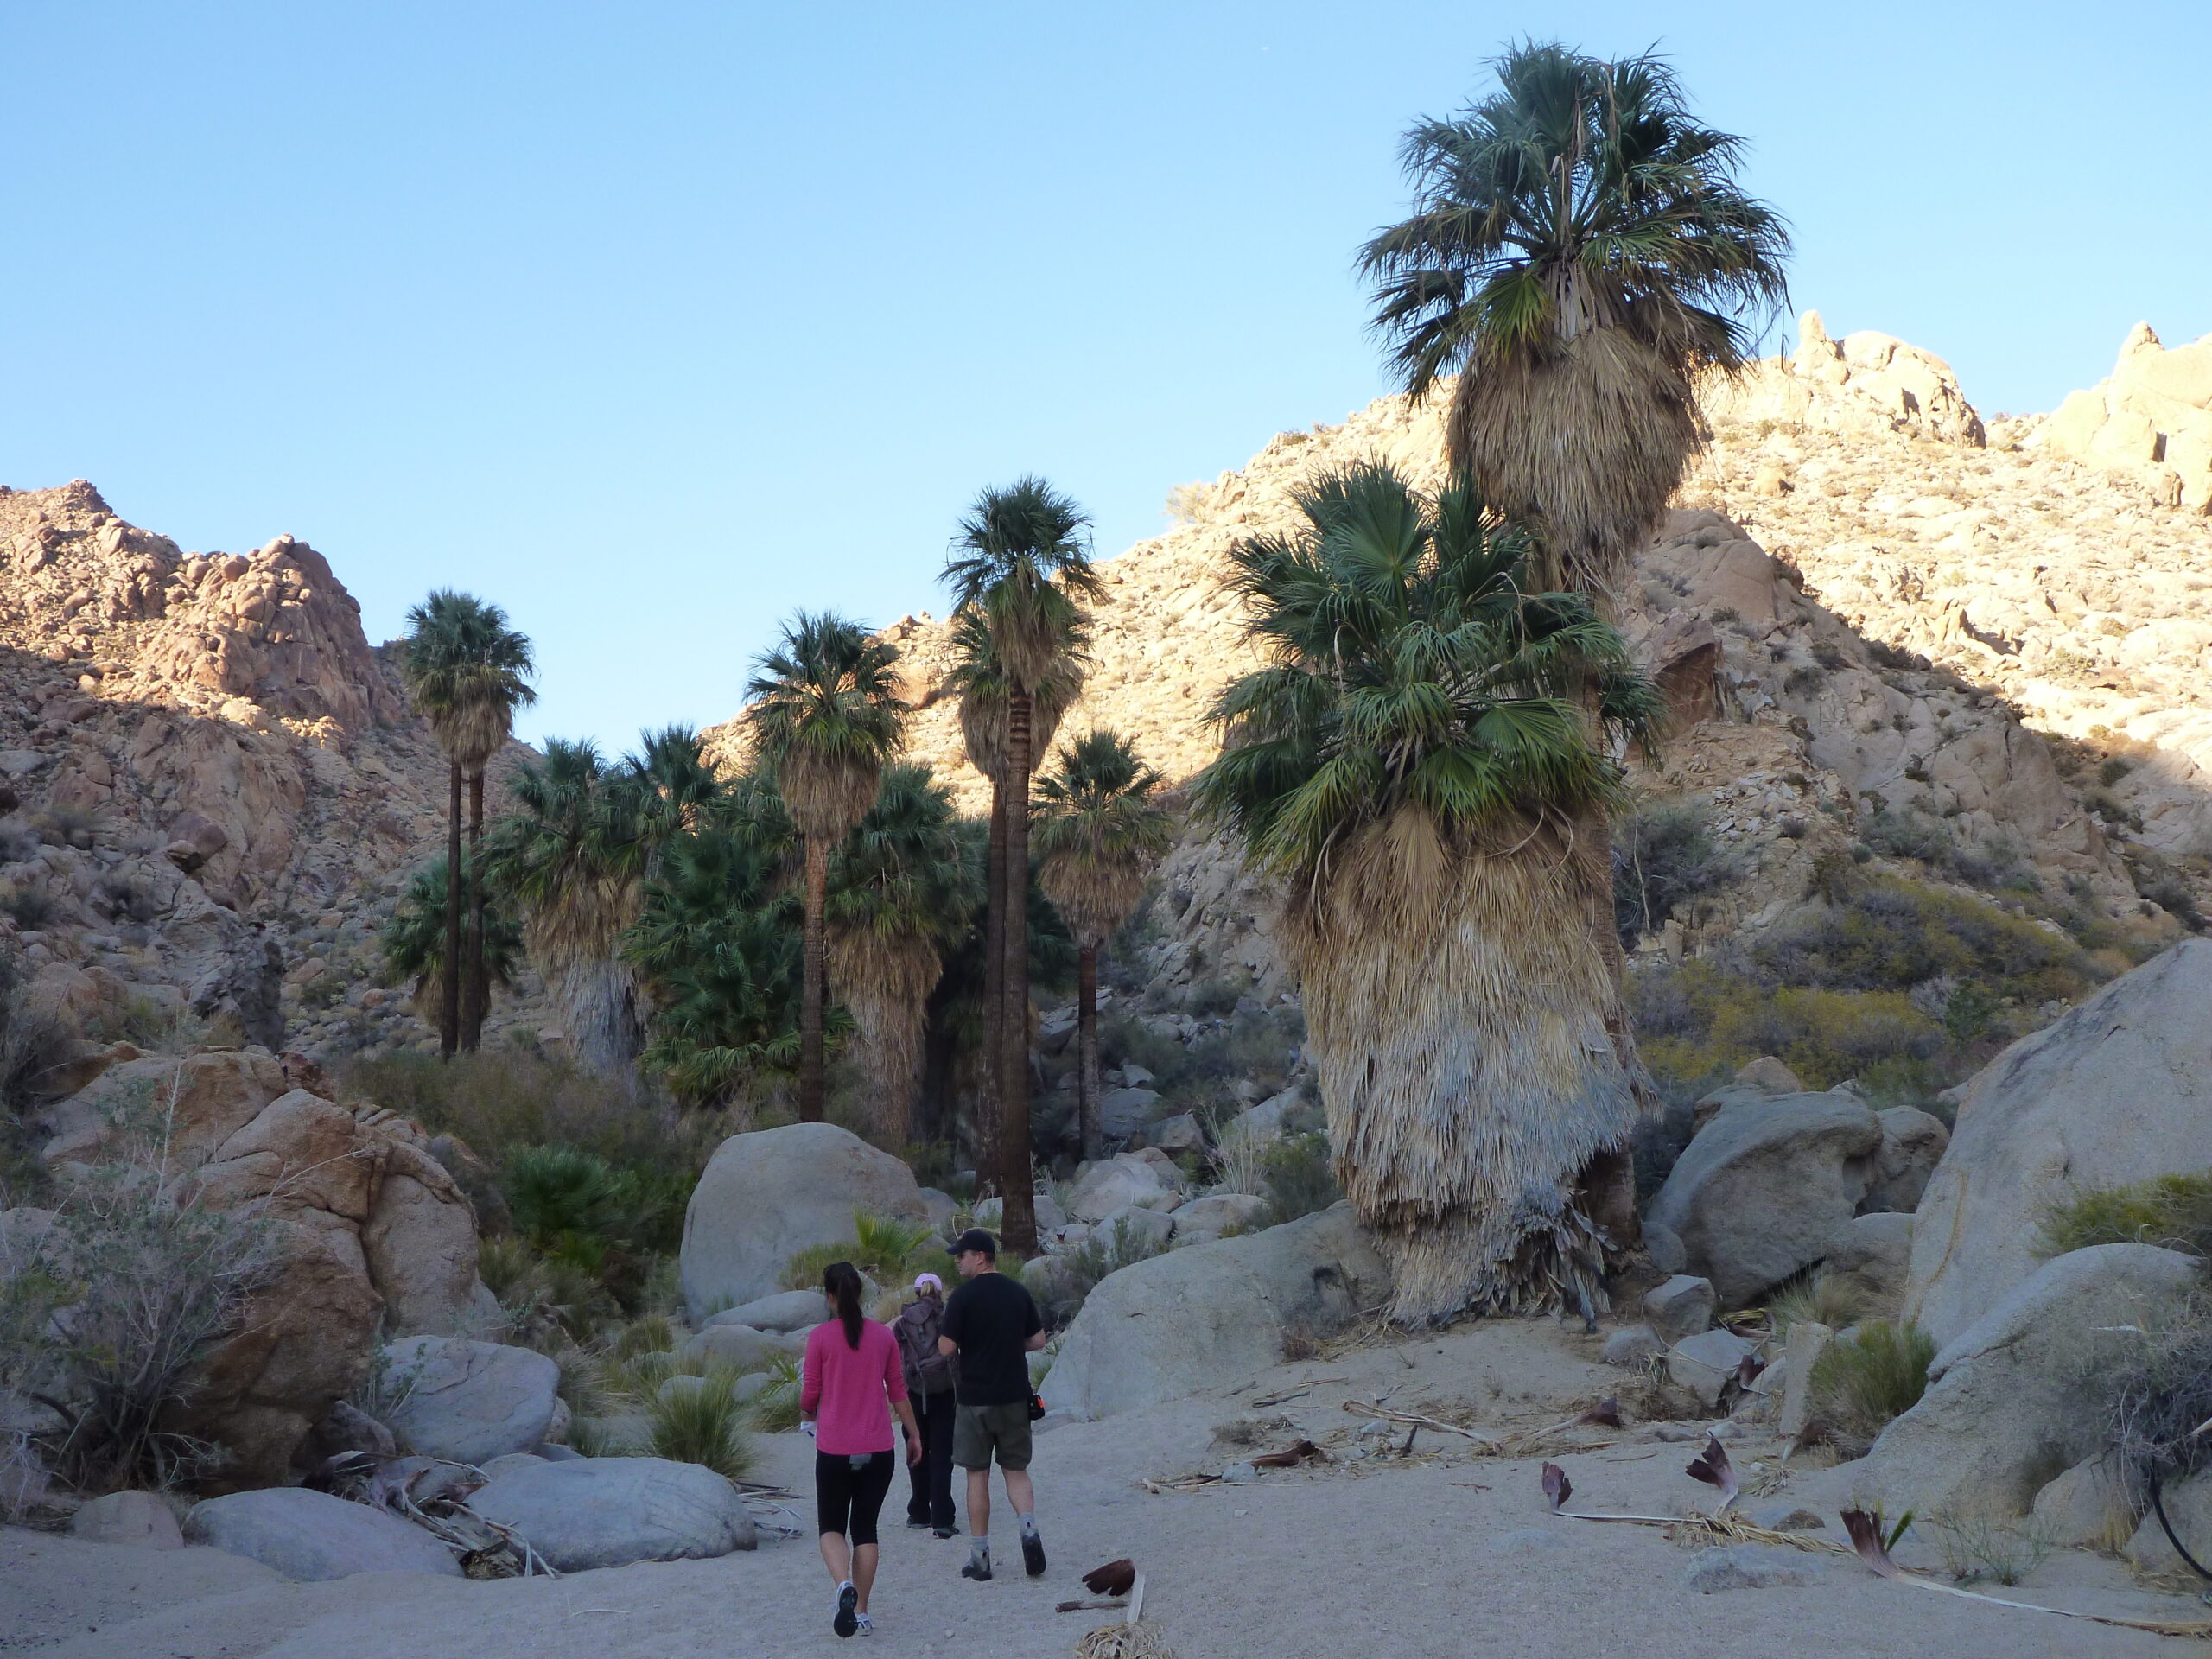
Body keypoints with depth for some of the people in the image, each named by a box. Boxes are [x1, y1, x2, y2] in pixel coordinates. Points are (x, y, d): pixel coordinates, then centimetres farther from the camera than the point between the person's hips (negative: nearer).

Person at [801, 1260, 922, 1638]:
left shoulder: (819, 1337, -8)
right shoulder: (884, 1335, 1)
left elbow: (810, 1393, -3)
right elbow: (898, 1391, 6)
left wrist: (806, 1415, 19)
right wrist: (913, 1434, 16)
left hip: (834, 1450, -3)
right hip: (878, 1450, 3)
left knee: (832, 1527, 10)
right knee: (865, 1529, 14)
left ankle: (844, 1586, -17)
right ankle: (861, 1611, 12)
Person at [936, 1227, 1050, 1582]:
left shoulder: (964, 1296, -12)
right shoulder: (1019, 1292, 4)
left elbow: (946, 1348, -13)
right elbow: (1038, 1341, 10)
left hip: (974, 1398, -4)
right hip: (1014, 1396, 4)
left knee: (977, 1475, 5)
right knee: (1016, 1470, 13)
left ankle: (979, 1558, 9)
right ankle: (1029, 1529, -11)